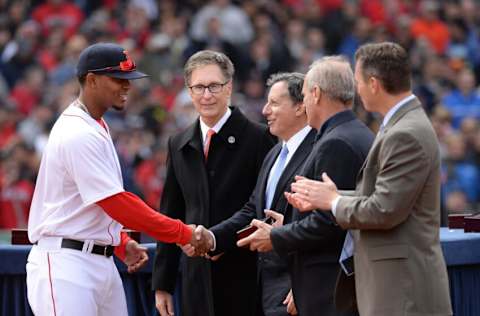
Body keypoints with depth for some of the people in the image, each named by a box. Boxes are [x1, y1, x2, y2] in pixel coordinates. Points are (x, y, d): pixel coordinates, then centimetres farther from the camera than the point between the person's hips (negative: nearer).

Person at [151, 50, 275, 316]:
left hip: (243, 276, -5)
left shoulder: (258, 139, -4)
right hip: (196, 280, 5)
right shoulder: (179, 145, 13)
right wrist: (162, 284, 13)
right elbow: (170, 215, 16)